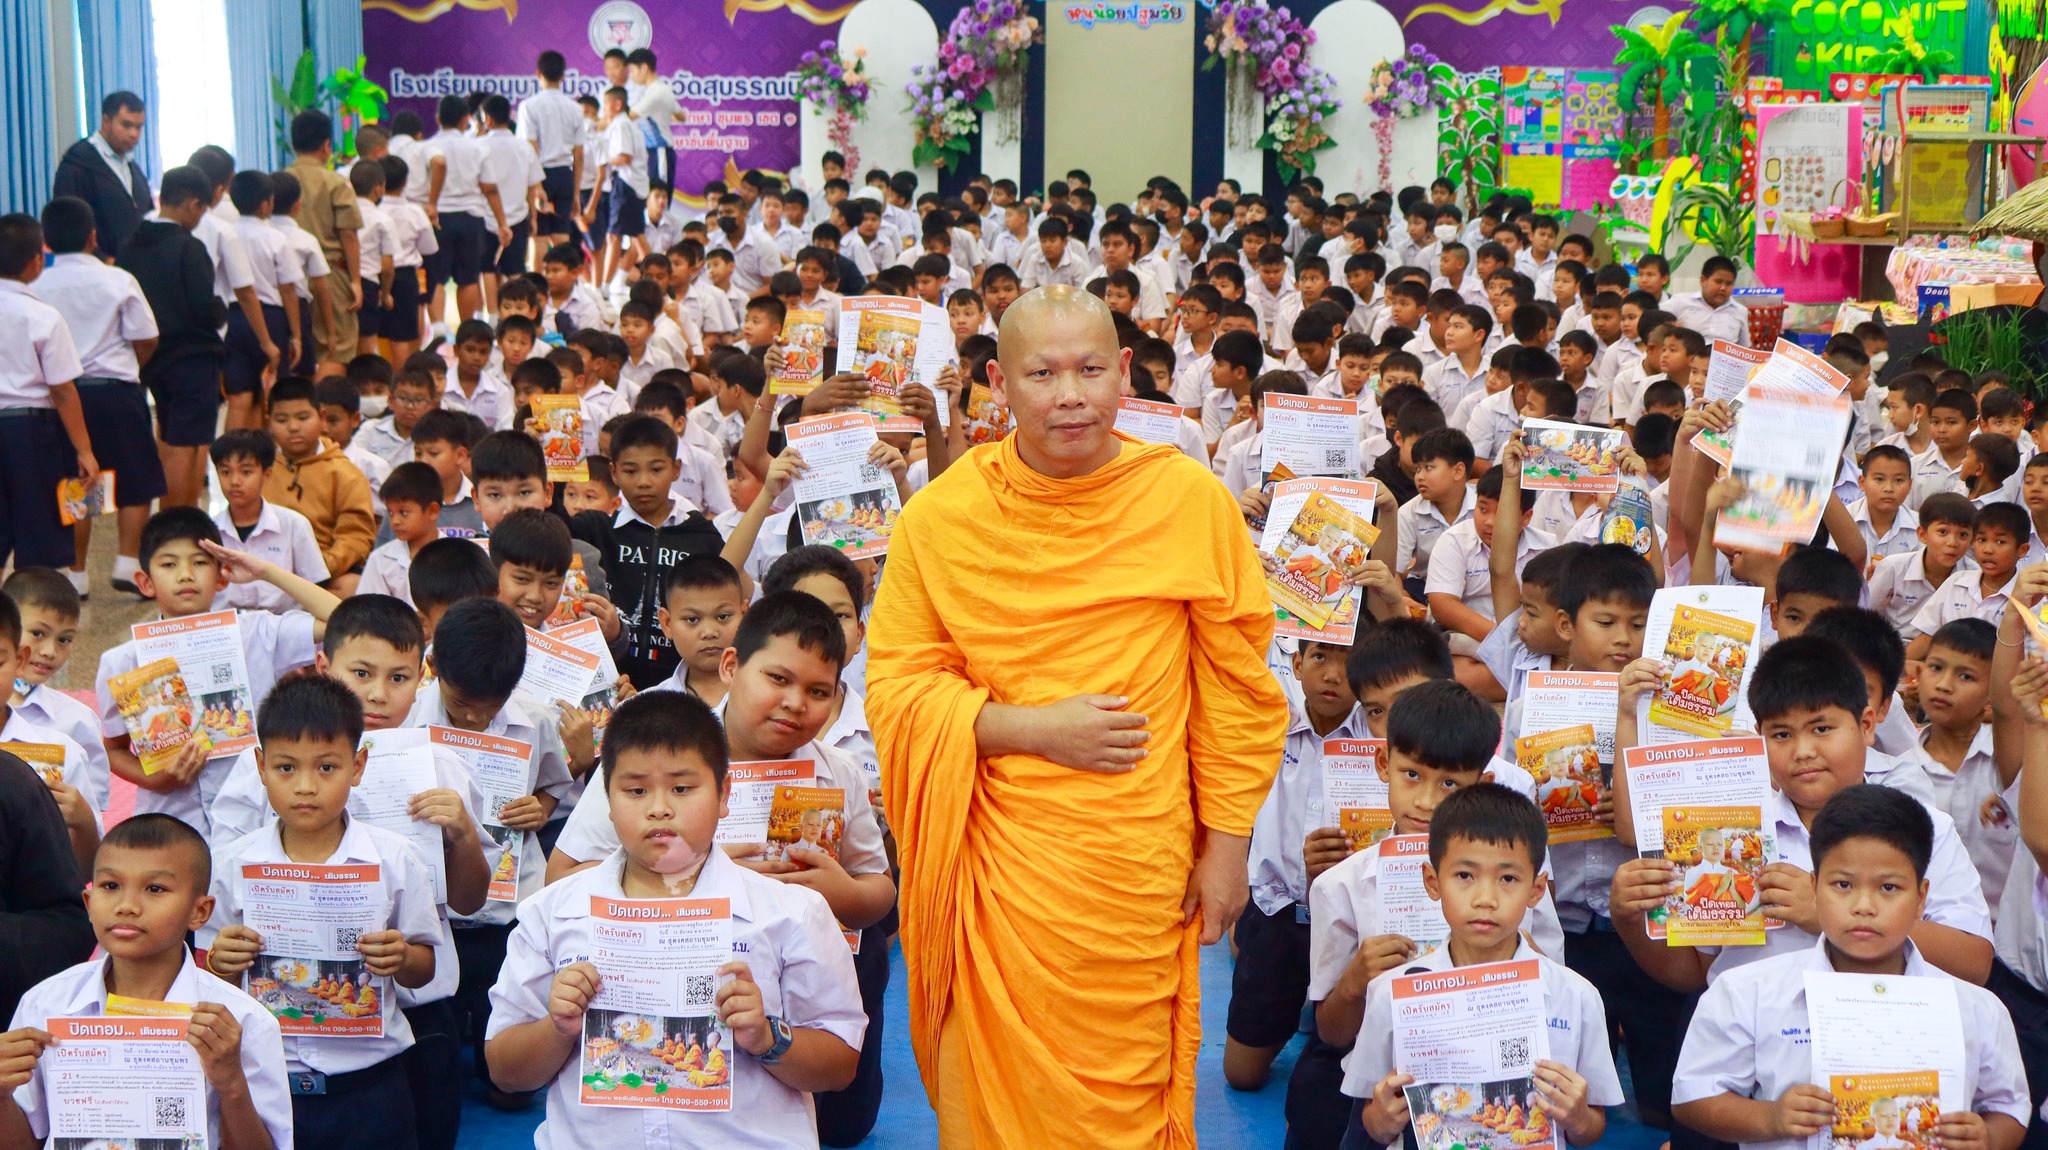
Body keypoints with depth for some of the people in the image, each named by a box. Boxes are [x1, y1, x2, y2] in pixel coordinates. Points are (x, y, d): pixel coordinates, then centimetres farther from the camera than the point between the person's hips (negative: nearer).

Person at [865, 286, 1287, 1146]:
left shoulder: (1191, 500, -2)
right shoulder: (940, 517, -2)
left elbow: (1236, 687, 3)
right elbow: (896, 688, -1)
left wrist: (1226, 845, 2)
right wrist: (1036, 729, -13)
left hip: (1138, 873, 0)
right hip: (997, 860, 0)